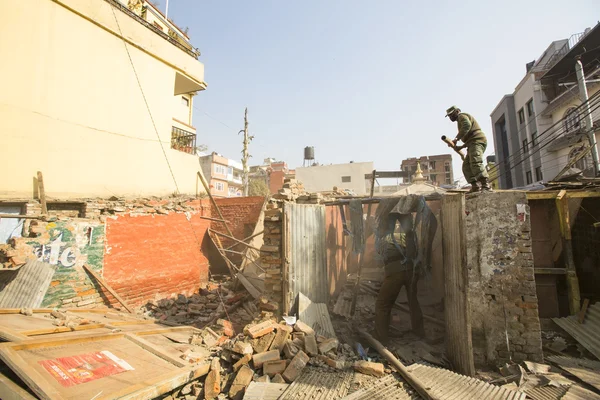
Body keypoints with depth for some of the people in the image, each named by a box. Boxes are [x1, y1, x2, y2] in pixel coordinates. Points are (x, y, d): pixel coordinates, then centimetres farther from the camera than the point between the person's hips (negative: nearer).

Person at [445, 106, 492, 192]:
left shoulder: (462, 116, 4)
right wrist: (461, 147, 23)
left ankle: (486, 186, -34)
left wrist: (456, 138, -25)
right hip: (473, 143, 10)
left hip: (477, 141, -10)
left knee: (476, 163, -26)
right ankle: (476, 187, -8)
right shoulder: (461, 121, 33)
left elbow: (467, 125, -21)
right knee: (466, 166, 0)